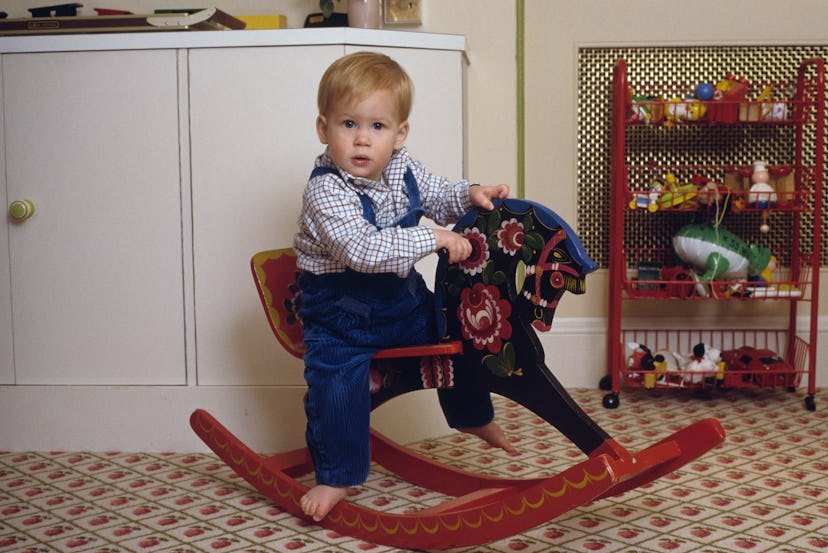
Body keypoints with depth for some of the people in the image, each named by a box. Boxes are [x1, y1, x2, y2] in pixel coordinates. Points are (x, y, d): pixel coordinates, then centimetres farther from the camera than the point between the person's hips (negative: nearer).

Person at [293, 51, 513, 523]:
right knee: (337, 383, -19)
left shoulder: (404, 169, -4)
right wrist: (432, 239, -40)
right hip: (341, 312, -6)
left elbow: (437, 196, 15)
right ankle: (337, 476, 3)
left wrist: (471, 194, -7)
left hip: (403, 298, 6)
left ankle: (474, 417, 41)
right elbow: (361, 249, -39)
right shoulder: (326, 192, -27)